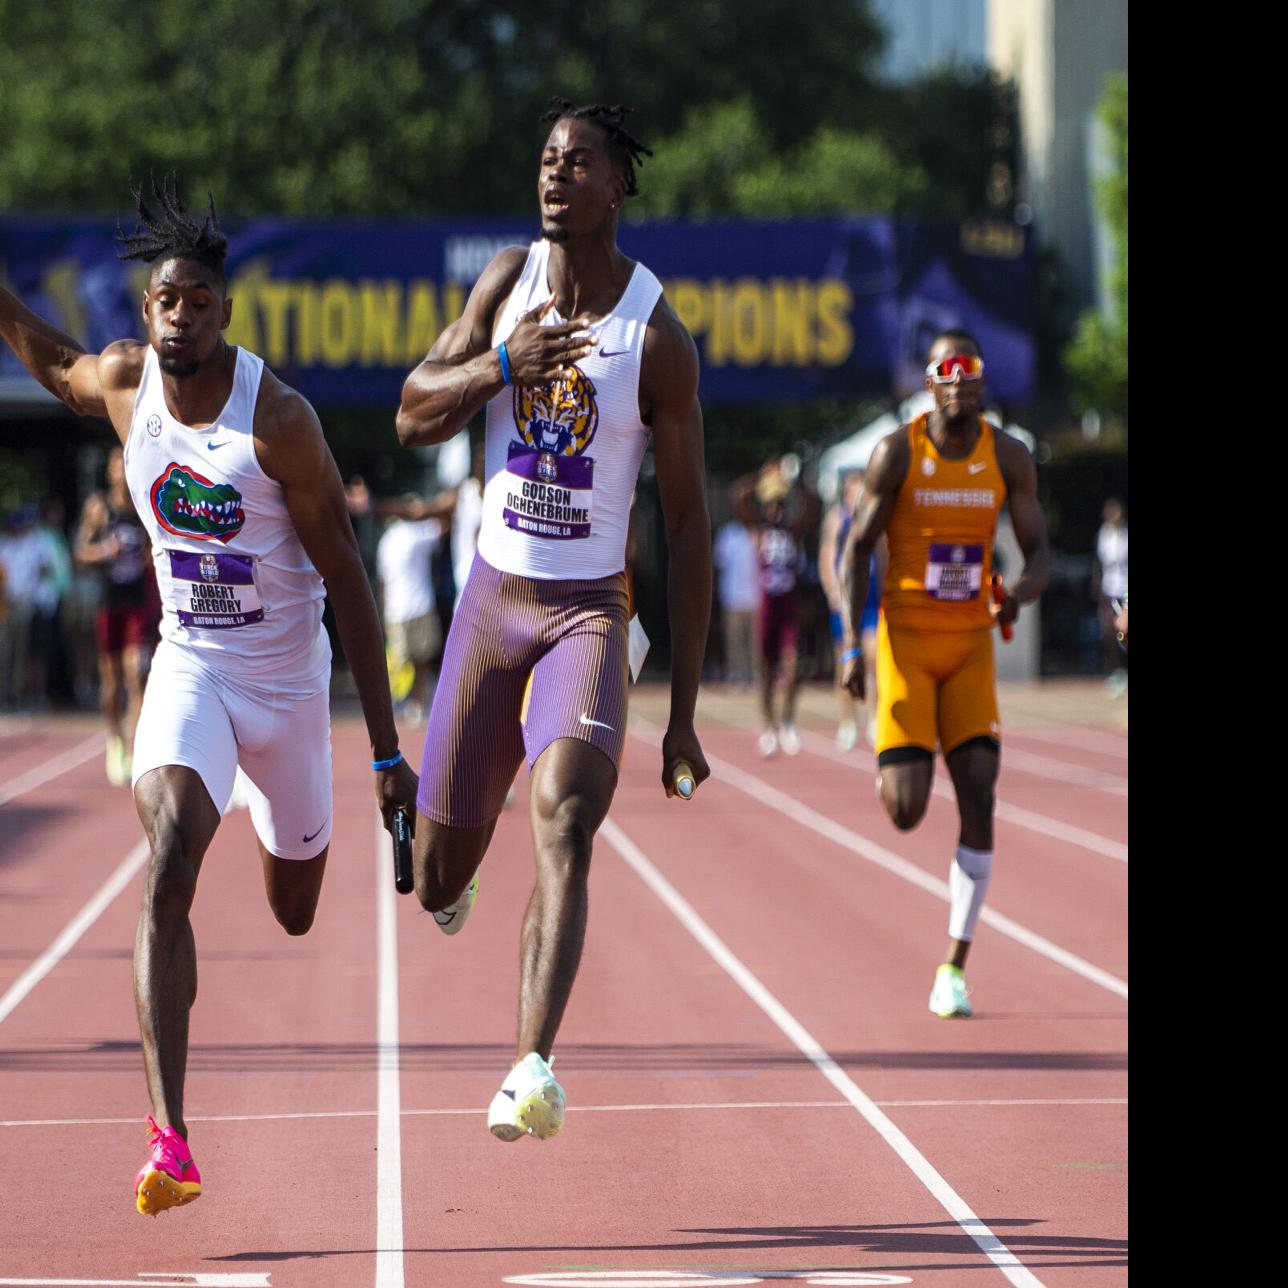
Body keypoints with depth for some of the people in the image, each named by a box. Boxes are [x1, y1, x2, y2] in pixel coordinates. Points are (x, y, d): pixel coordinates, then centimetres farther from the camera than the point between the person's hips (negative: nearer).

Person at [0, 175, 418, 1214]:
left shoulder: (279, 418, -21)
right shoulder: (120, 382, -9)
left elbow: (347, 581, -16)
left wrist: (387, 748, -17)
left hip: (287, 673, -1)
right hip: (188, 665, 1)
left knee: (295, 913, 18)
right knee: (167, 868, -25)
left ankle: (279, 815, 60)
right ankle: (170, 1144, -31)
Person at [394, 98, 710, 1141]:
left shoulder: (660, 337, -10)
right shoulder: (509, 279, 2)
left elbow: (688, 525, -6)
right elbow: (414, 419, 0)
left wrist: (684, 711, -7)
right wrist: (501, 364, -22)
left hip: (589, 613, -4)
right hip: (491, 601, 4)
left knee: (562, 829, -28)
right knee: (438, 881, 9)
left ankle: (534, 1070, -37)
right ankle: (459, 864, 48)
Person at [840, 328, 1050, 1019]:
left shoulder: (1009, 457, -1)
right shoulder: (896, 453, -8)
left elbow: (1038, 555, 2)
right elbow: (857, 549, -3)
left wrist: (1019, 595, -23)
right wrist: (851, 643, -13)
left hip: (971, 645, 2)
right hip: (905, 640, -2)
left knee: (979, 802, -9)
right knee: (907, 812, -11)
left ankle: (954, 968, 0)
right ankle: (892, 769, 32)